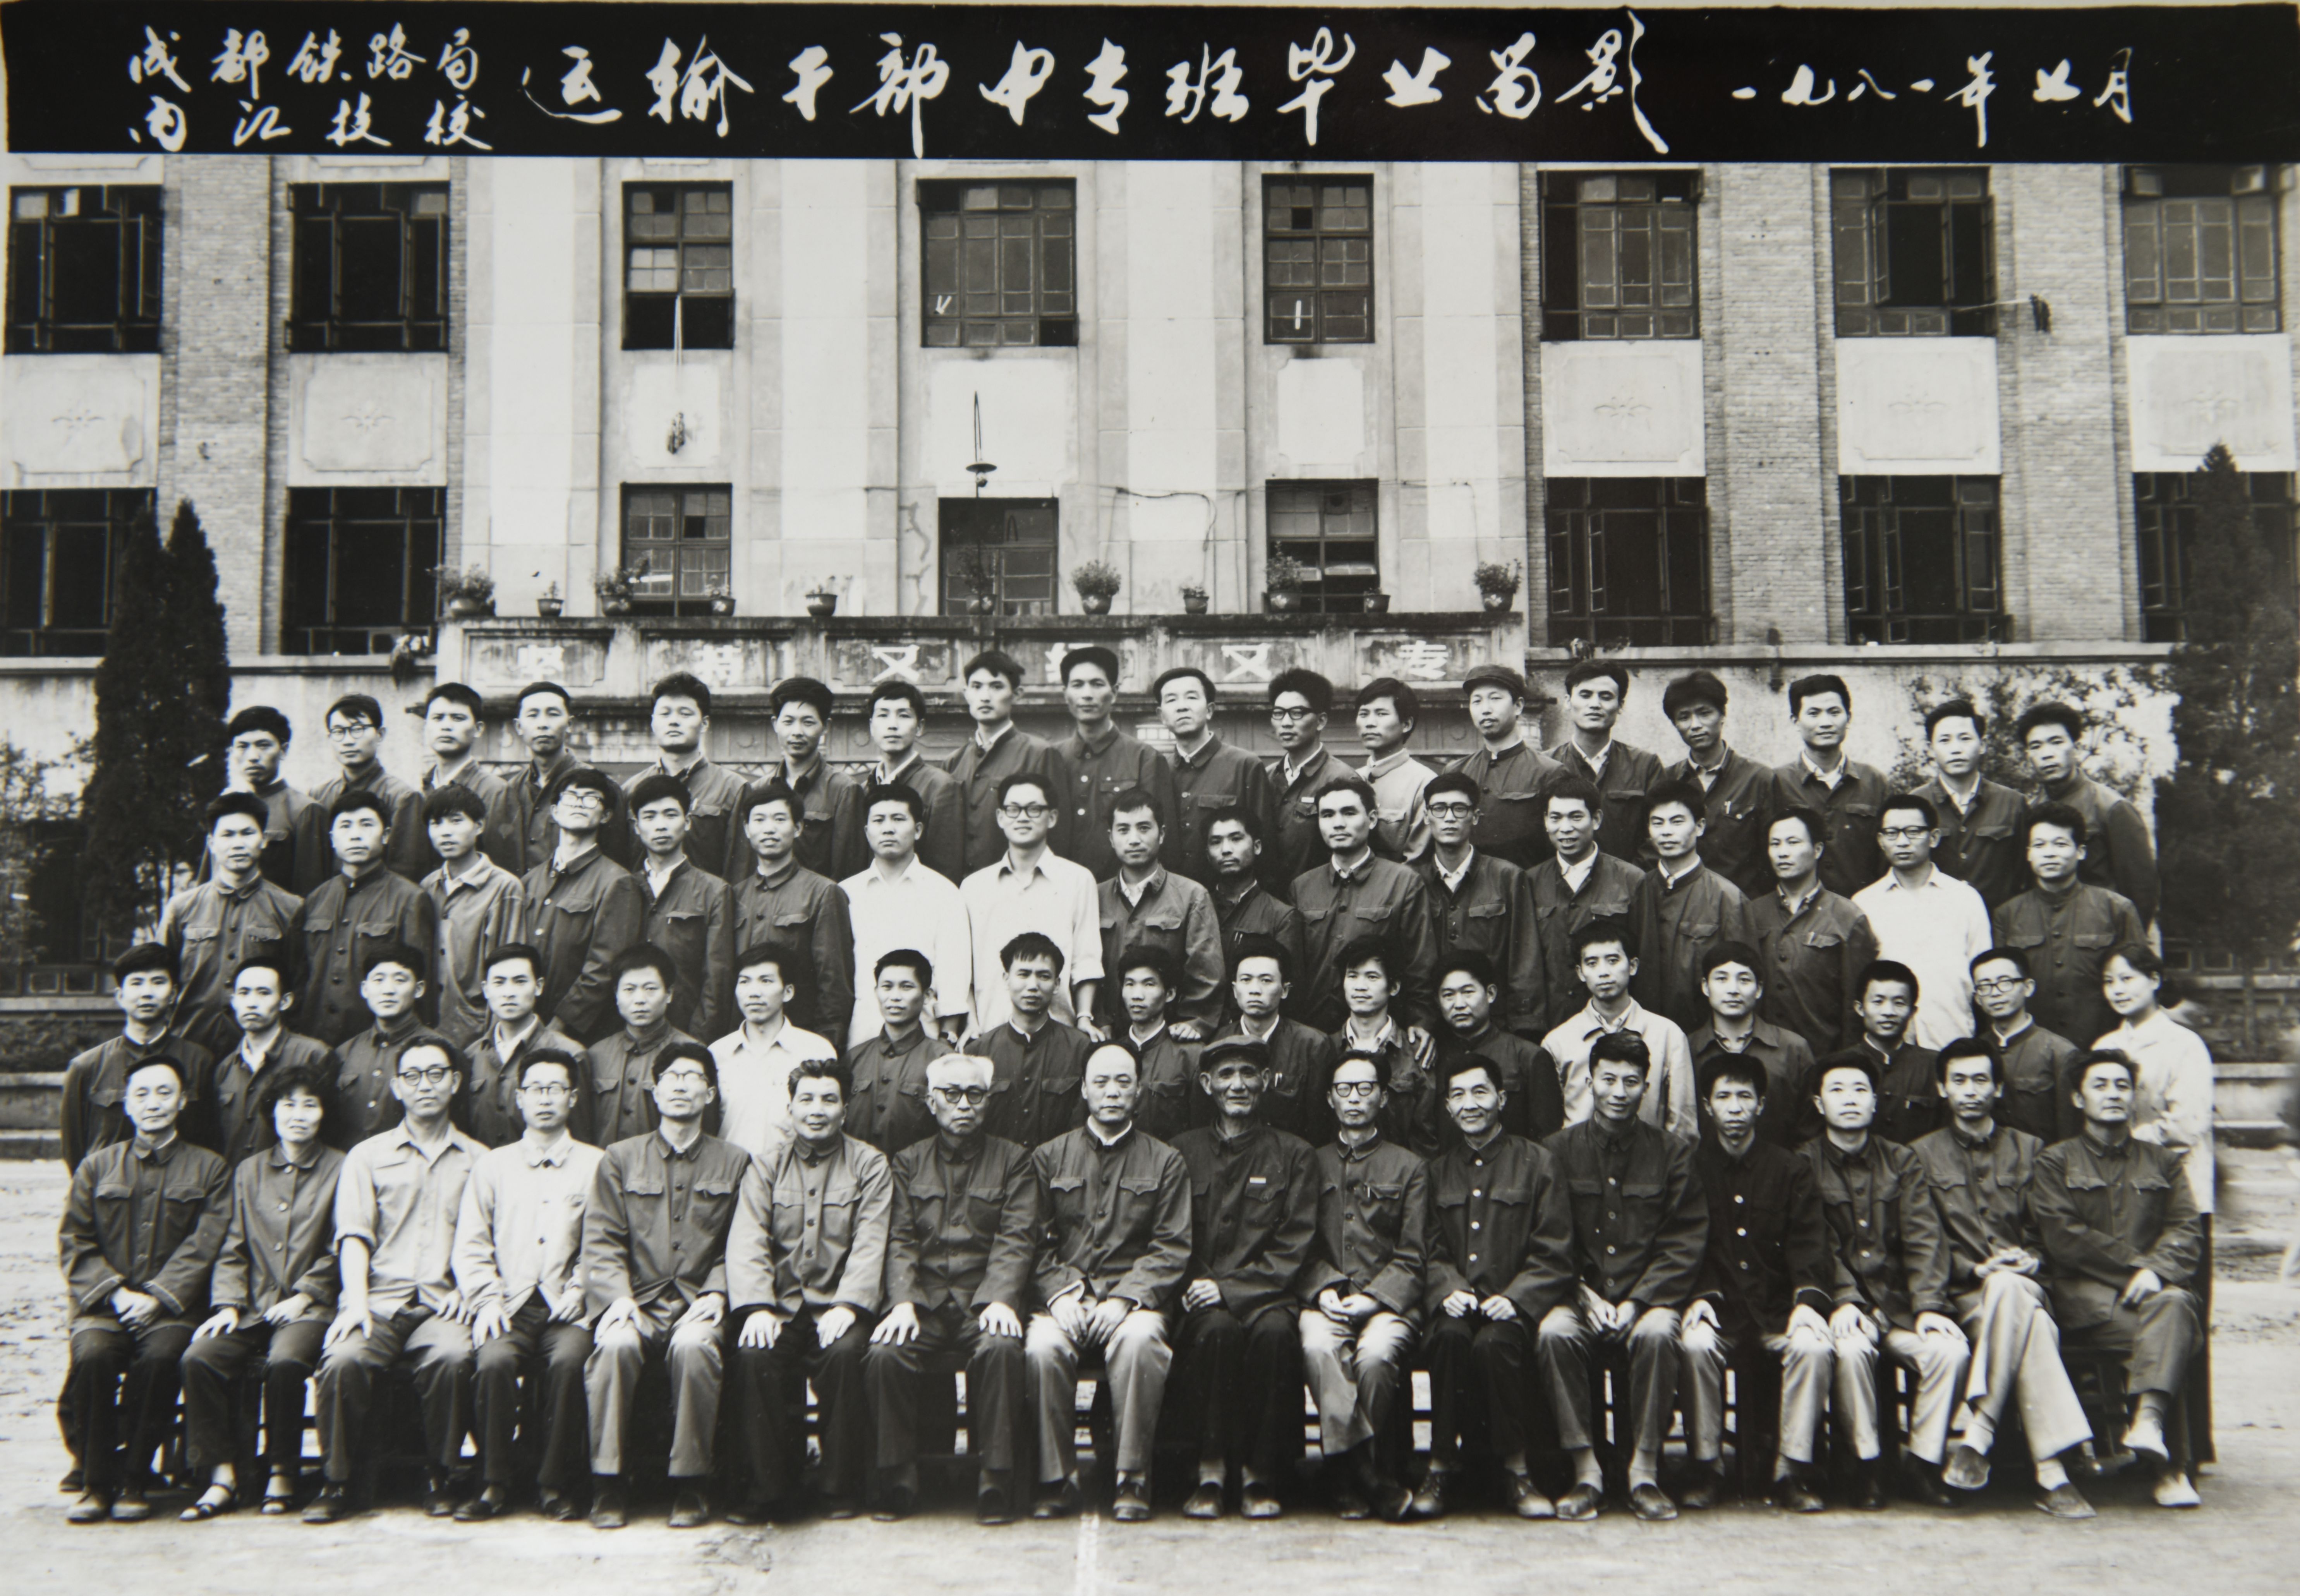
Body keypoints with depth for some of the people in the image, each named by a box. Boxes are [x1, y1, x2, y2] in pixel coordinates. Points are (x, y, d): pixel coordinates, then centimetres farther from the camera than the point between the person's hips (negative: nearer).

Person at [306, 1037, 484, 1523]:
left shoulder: (478, 1161, 18)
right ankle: (336, 1482, -11)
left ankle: (442, 1479, -13)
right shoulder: (367, 1156, 18)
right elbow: (353, 1236, 5)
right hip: (379, 1301, 1)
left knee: (451, 1357, -33)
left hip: (442, 1305, -1)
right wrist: (356, 1299, -11)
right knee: (343, 1359, -31)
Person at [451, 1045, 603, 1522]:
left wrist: (579, 1291, -9)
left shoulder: (595, 1165, 13)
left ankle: (556, 1486, -18)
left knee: (569, 1360, -33)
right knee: (494, 1361, -30)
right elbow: (470, 1246, 13)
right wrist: (487, 1299, -2)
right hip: (508, 1305, 2)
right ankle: (495, 1484, -15)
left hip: (566, 1308, -2)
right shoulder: (492, 1166, 19)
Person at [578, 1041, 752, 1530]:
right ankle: (609, 1483, -21)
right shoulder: (620, 1158, 15)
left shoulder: (734, 1163, 14)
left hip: (698, 1302, -1)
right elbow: (601, 1241, 6)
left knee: (693, 1346, -34)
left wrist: (716, 1294, -8)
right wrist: (618, 1296, -11)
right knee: (617, 1344, -33)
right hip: (635, 1300, 1)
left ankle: (690, 1485, -21)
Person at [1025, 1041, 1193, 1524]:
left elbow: (1171, 1248, 3)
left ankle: (1132, 1479, -22)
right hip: (1064, 1296, 1)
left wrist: (1124, 1298, -12)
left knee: (1139, 1339, -35)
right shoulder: (1049, 1158, 16)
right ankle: (1057, 1481, -16)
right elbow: (1035, 1242, 9)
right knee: (1043, 1346, -32)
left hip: (1133, 1297, -1)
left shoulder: (1165, 1163, 12)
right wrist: (1060, 1293, -9)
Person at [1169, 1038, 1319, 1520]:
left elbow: (1293, 1249, 1)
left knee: (1276, 1330, -34)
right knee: (1218, 1330, -34)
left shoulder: (1294, 1155, 11)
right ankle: (1211, 1471, -24)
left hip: (1264, 1295, 0)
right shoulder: (1182, 1151, 15)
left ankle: (1260, 1476, -22)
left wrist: (1229, 1289, -12)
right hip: (1200, 1303, 1)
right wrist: (1193, 1287, -9)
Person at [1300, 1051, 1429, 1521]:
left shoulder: (1409, 1168, 14)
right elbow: (1301, 1247, 13)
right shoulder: (1312, 1163, 19)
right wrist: (1323, 1291, -7)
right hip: (1326, 1300, 1)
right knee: (1317, 1347, -33)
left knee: (1376, 1355, -33)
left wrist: (1373, 1300, -10)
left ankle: (1355, 1481, -15)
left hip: (1387, 1301, -1)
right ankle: (1373, 1480, -28)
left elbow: (1412, 1258, 6)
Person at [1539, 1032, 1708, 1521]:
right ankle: (1585, 1470, -23)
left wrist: (1637, 1301, -12)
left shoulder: (1673, 1150, 6)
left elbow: (1685, 1242, 0)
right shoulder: (1558, 1151, 8)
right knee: (1554, 1331, -31)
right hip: (1579, 1292, 1)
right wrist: (1584, 1296, -12)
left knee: (1657, 1332, -34)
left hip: (1649, 1295, -1)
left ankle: (1646, 1471, -22)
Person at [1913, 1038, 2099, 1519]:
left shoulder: (2029, 1150, 19)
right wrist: (1976, 1269, -11)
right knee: (2028, 1321, -37)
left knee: (2010, 1290, -39)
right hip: (1963, 1295, -1)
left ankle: (1976, 1436, -38)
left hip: (2024, 1287, 1)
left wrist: (2031, 1260, -7)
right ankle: (2051, 1472, -38)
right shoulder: (1922, 1155, 13)